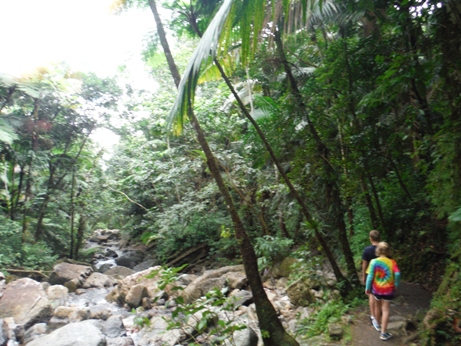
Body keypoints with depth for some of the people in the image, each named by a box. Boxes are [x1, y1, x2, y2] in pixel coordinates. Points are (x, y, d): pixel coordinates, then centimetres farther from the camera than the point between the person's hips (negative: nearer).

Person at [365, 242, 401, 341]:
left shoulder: (374, 262, -11)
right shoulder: (392, 262, -9)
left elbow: (370, 276, -11)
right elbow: (397, 274, -21)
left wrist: (367, 288, -1)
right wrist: (396, 285, -5)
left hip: (376, 289, 1)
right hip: (388, 289, -1)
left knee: (378, 306, 22)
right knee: (385, 310, 5)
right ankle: (383, 333, 6)